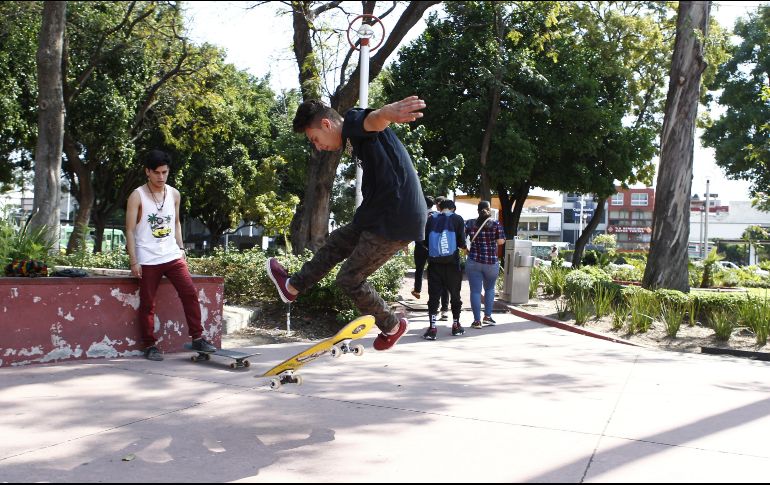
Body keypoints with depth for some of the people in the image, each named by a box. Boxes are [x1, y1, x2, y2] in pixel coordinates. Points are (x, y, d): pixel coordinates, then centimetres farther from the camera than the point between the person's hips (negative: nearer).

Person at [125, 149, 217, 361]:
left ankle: (197, 338, 3)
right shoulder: (137, 196, -5)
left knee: (190, 293, -5)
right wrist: (133, 261, -11)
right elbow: (130, 230, -6)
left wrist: (181, 248, 10)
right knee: (147, 303, 2)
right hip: (147, 260, -4)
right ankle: (150, 346, 13)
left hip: (172, 256, 4)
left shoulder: (174, 194, 9)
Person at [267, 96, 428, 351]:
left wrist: (387, 112, -63)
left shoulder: (353, 121, -13)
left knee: (349, 278, 1)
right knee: (337, 242, 25)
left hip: (396, 220, -10)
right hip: (380, 215, 10)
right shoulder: (357, 140, 19)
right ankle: (292, 286, 43)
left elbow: (373, 119, -39)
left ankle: (392, 326, 20)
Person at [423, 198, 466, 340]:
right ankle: (456, 325, 24)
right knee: (455, 294, 14)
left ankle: (432, 328, -7)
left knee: (433, 295, 1)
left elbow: (425, 241, 7)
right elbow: (462, 243, -5)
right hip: (452, 263, -1)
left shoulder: (431, 219, 4)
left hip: (434, 263, 1)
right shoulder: (457, 219, -1)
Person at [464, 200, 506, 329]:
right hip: (491, 262, 0)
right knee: (489, 289, 21)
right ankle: (487, 316, 18)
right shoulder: (496, 224, -3)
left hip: (474, 261, 0)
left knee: (475, 291, 3)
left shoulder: (470, 224, 0)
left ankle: (477, 320, 2)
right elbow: (501, 241, -6)